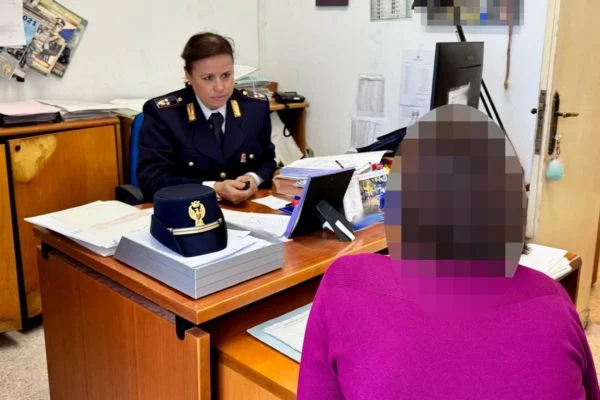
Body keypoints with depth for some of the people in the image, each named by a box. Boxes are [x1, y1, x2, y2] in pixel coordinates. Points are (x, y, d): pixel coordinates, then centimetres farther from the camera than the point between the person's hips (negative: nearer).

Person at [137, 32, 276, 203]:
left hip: (248, 207, 3)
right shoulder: (161, 113, -8)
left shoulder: (257, 106, 2)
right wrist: (214, 188, -23)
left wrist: (254, 179, -11)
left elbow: (267, 160, 11)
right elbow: (152, 179, -13)